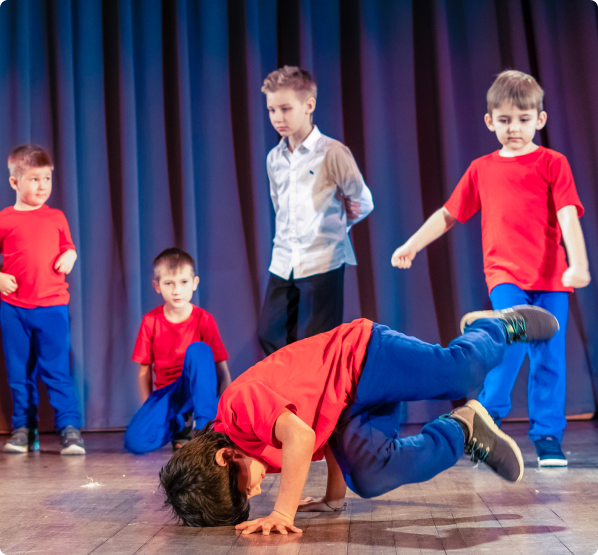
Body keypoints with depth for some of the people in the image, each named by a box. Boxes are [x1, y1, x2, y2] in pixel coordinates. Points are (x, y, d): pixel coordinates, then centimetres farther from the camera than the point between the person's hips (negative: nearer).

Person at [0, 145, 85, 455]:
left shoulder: (56, 217, 10)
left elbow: (68, 247, 19)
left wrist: (69, 257, -3)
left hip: (52, 306, 0)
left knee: (58, 371, -4)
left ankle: (70, 429, -1)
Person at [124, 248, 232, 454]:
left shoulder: (204, 320, -5)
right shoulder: (150, 321, 0)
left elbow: (222, 372, -8)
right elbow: (144, 371, 4)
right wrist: (149, 409, -7)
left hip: (197, 392, -1)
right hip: (166, 394, 2)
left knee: (198, 350, -32)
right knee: (135, 441, -26)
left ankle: (206, 427, -24)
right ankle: (180, 426, 6)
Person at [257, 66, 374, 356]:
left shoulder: (332, 153, -8)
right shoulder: (274, 158, 10)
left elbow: (363, 203, 0)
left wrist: (332, 225, 10)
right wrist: (285, 238, 12)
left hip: (322, 264, -6)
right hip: (283, 265, 6)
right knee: (270, 336, 7)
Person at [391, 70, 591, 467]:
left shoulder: (553, 163, 4)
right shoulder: (481, 169, 12)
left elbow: (568, 217, -7)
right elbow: (449, 215, 20)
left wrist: (578, 264, -20)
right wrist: (412, 244, 14)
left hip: (550, 276, 0)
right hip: (504, 274, 1)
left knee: (549, 357, 1)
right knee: (514, 338, -22)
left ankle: (548, 437, 13)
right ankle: (488, 415, -3)